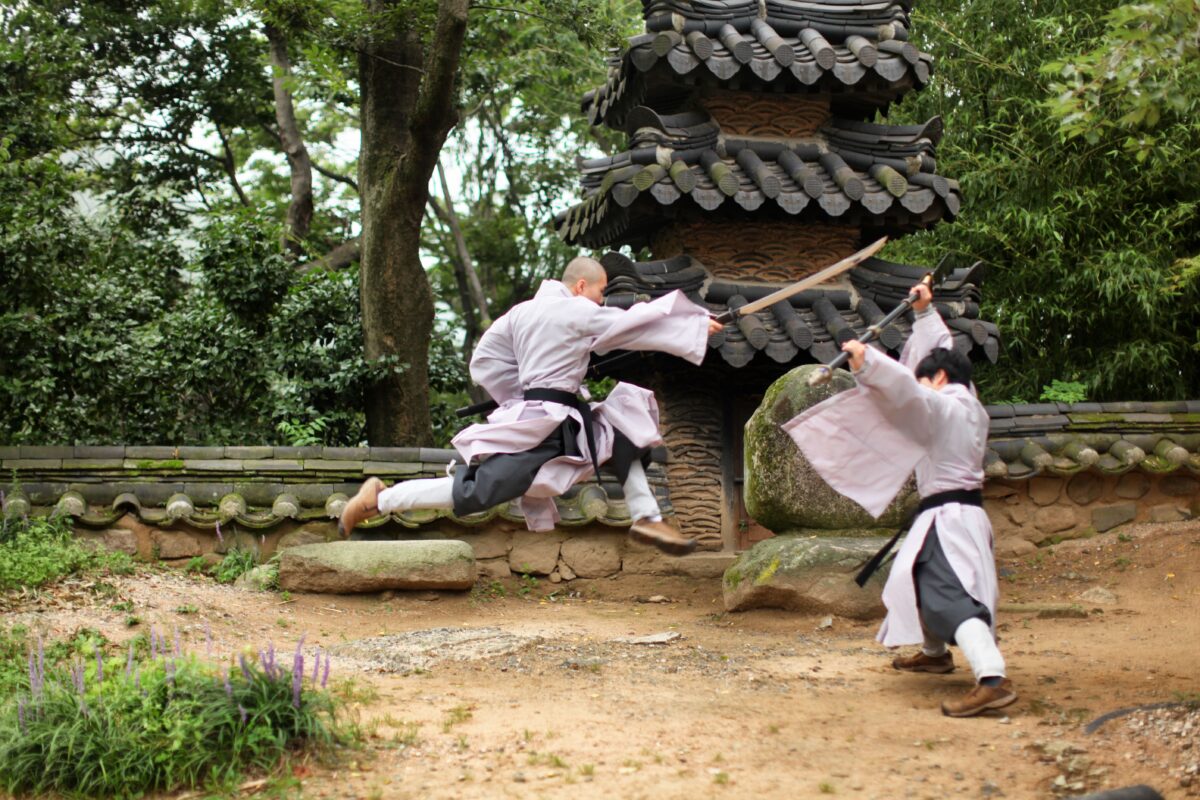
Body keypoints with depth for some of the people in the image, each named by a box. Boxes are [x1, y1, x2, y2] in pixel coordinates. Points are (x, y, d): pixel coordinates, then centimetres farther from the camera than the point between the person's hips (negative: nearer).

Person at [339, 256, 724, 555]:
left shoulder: (523, 311, 11)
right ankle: (380, 499, -4)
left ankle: (646, 518, 15)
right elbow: (636, 324, -5)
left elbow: (486, 362, 12)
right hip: (546, 426, -10)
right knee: (476, 490, -11)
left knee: (623, 431, 16)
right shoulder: (577, 312, -11)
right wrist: (699, 323, 4)